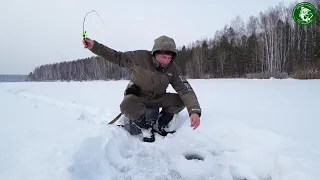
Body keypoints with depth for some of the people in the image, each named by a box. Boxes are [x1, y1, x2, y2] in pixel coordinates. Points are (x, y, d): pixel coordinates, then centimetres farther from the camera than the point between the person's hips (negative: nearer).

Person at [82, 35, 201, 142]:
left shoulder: (173, 68, -14)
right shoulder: (140, 57, -20)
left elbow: (185, 90, -19)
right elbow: (117, 57, -8)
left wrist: (194, 110, -35)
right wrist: (94, 46, -17)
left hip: (157, 98, 3)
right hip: (136, 97, -3)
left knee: (181, 100, -17)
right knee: (127, 105, -37)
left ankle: (159, 125, 5)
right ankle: (146, 127, -6)